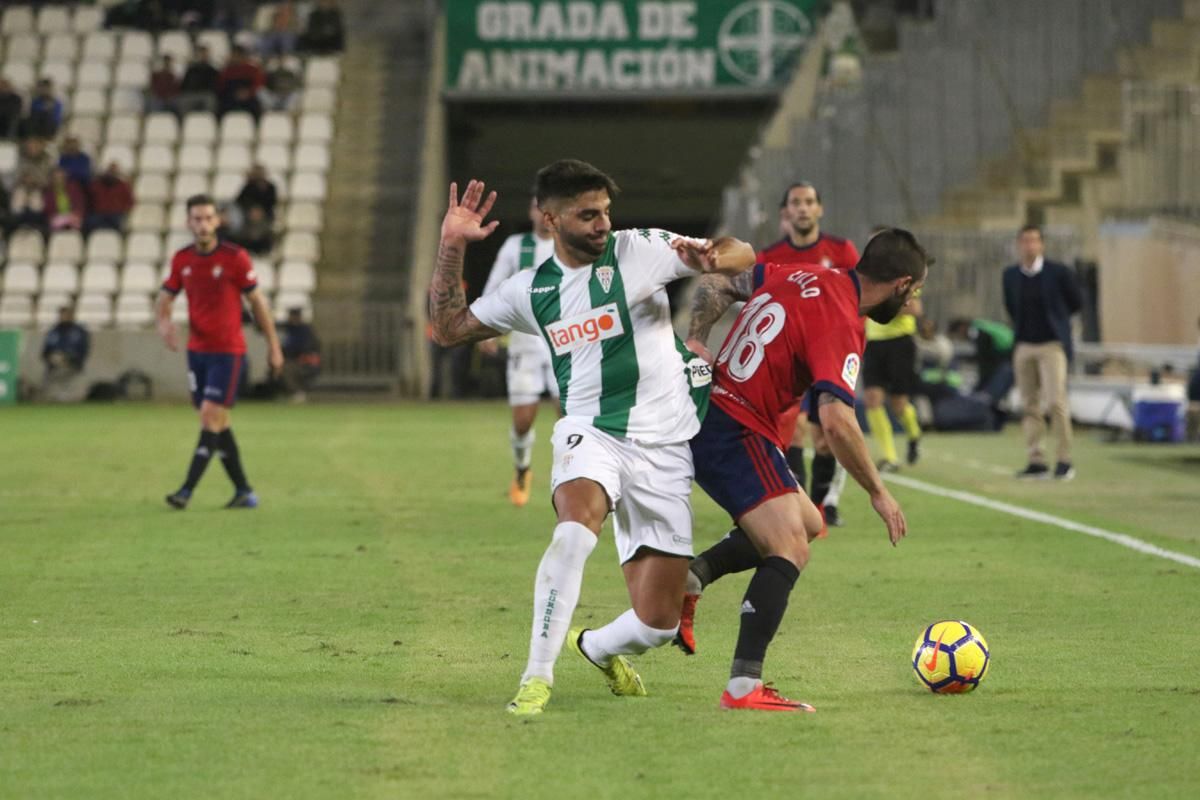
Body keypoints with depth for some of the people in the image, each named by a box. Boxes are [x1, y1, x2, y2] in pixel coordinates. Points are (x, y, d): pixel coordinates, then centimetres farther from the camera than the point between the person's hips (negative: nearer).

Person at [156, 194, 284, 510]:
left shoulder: (235, 257, -10)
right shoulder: (182, 259, 3)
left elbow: (257, 300, -3)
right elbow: (165, 298, 9)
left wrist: (273, 345, 0)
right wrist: (163, 321, -14)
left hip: (228, 352, -6)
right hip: (197, 350, 6)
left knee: (211, 418, -13)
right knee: (218, 423, 8)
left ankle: (186, 491, -16)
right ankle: (244, 492, 17)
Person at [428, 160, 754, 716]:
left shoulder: (638, 250, -2)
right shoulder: (531, 289, 7)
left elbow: (741, 254, -4)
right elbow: (448, 330, 17)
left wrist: (709, 259, -28)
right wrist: (451, 250, 5)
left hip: (662, 446, 0)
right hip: (589, 435, 0)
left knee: (656, 625, -1)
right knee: (577, 529, -37)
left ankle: (598, 648, 36)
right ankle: (536, 680, -29)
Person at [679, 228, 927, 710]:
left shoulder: (803, 277, 8)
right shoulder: (841, 326, -17)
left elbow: (715, 286, 14)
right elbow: (836, 422, -25)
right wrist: (878, 493, -15)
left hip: (703, 412, 10)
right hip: (738, 432, -10)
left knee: (808, 522, 18)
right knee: (790, 551, -13)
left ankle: (688, 578, 8)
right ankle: (744, 687, -21)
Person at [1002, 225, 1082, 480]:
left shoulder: (1059, 273, -5)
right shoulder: (1010, 275, 6)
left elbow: (1076, 304, 7)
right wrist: (1024, 325, 13)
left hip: (1052, 345, -4)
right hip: (1023, 346, 4)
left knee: (1056, 401, -13)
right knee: (1029, 406, 4)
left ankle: (1064, 461, -7)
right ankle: (1036, 461, 8)